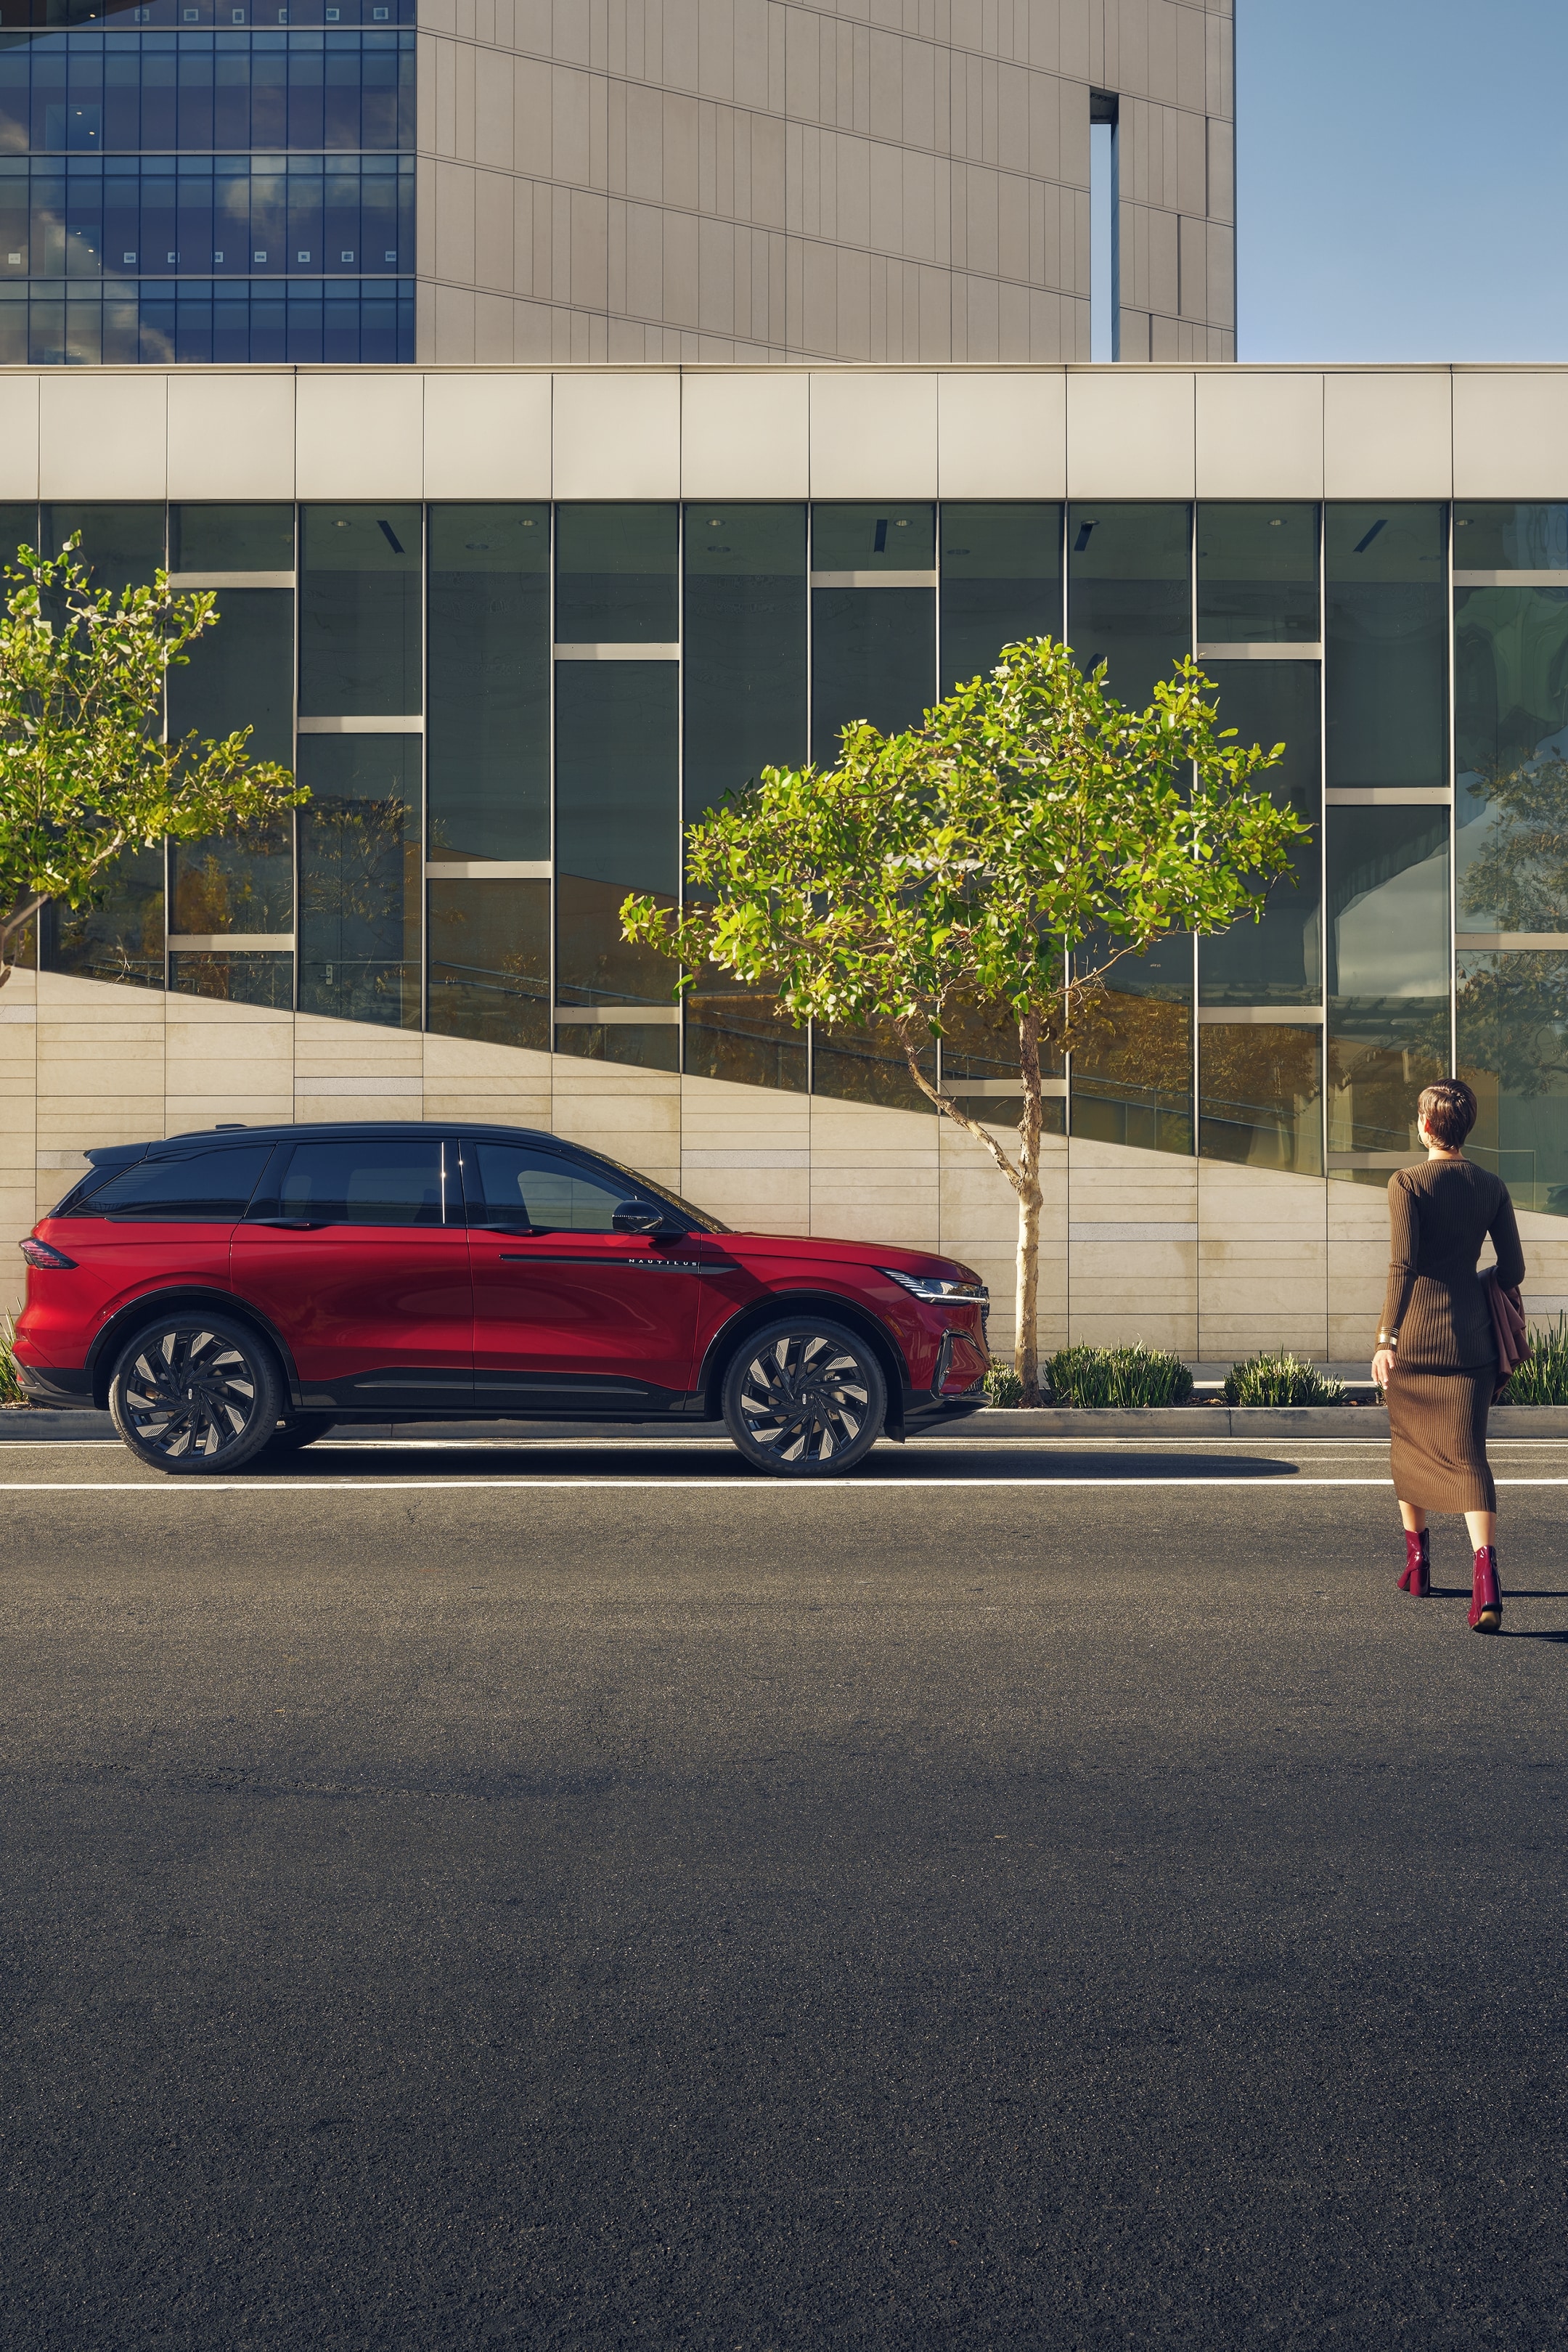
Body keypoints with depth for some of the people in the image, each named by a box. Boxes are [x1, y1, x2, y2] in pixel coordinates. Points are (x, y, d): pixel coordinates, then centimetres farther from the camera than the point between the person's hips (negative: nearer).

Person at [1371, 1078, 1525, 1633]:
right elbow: (1513, 1270, 4)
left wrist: (1386, 1339, -18)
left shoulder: (1408, 1183, -8)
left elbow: (1402, 1266, -17)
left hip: (1413, 1334, -2)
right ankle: (1485, 1568, -23)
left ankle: (1417, 1560, 29)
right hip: (1469, 1335, 2)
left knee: (1407, 1443, 18)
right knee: (1468, 1454, -2)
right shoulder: (1492, 1188, 3)